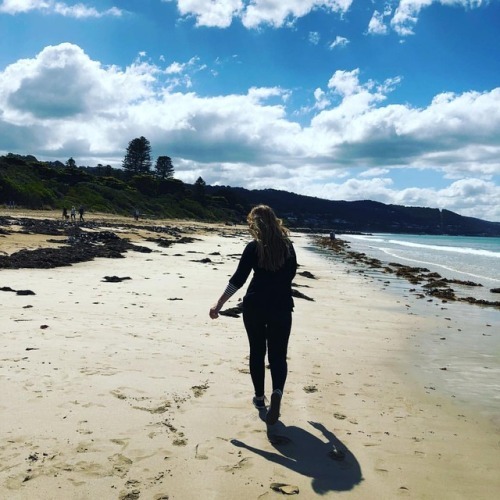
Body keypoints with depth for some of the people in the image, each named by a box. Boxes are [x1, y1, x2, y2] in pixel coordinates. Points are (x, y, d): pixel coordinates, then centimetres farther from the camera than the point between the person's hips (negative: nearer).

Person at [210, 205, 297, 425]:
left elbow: (238, 279, -12)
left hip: (255, 306, -1)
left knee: (257, 352, 15)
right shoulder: (288, 246, 2)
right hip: (281, 307, 2)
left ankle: (260, 397, 25)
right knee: (278, 355, 7)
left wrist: (219, 305, -9)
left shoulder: (253, 247, -8)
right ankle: (277, 393, -19)